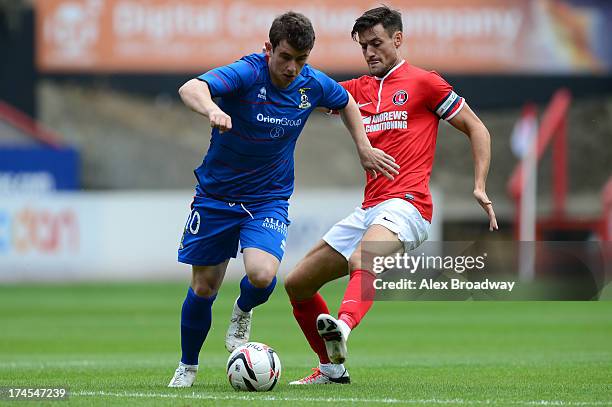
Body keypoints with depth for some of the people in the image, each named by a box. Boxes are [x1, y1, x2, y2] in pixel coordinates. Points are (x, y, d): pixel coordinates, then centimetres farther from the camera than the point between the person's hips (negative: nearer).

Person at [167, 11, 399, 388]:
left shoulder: (312, 84, -8)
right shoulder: (247, 73, -22)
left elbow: (346, 101, 17)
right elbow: (190, 88, -41)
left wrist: (364, 148, 12)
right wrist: (212, 110, -62)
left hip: (268, 198, 2)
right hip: (216, 196, -2)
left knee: (262, 275, -24)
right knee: (203, 288, 5)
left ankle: (242, 315, 12)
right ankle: (187, 367, 30)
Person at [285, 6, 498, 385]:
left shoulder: (423, 83, 3)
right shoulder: (359, 89, 19)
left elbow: (477, 129, 5)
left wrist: (480, 188, -7)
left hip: (406, 205, -8)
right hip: (369, 209, 8)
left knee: (361, 260, -39)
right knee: (297, 283, 8)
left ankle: (343, 326, -66)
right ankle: (332, 367, 20)